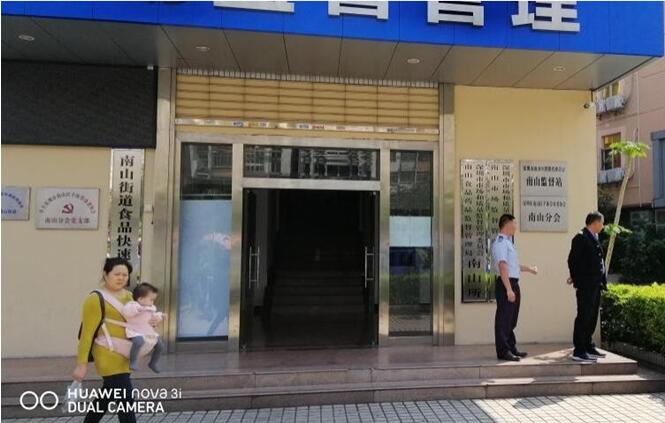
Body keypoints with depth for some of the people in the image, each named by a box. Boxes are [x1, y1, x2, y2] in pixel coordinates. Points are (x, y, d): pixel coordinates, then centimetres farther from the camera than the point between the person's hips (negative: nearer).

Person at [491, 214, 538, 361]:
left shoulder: (507, 242, 18)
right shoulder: (500, 242, -15)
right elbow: (503, 267, -22)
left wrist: (529, 269, 35)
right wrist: (509, 289, -25)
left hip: (513, 283, 11)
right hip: (506, 284, -11)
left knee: (511, 319, 18)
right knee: (503, 319, -5)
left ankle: (511, 348, 28)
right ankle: (503, 351, 1)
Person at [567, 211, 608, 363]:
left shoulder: (594, 238, 16)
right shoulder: (581, 237, -12)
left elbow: (597, 261, 18)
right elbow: (572, 260, -15)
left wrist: (602, 281, 11)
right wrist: (576, 279, -11)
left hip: (595, 286, 9)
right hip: (586, 286, -9)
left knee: (592, 318, 15)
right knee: (583, 317, -5)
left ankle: (588, 347, 26)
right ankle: (578, 352, 0)